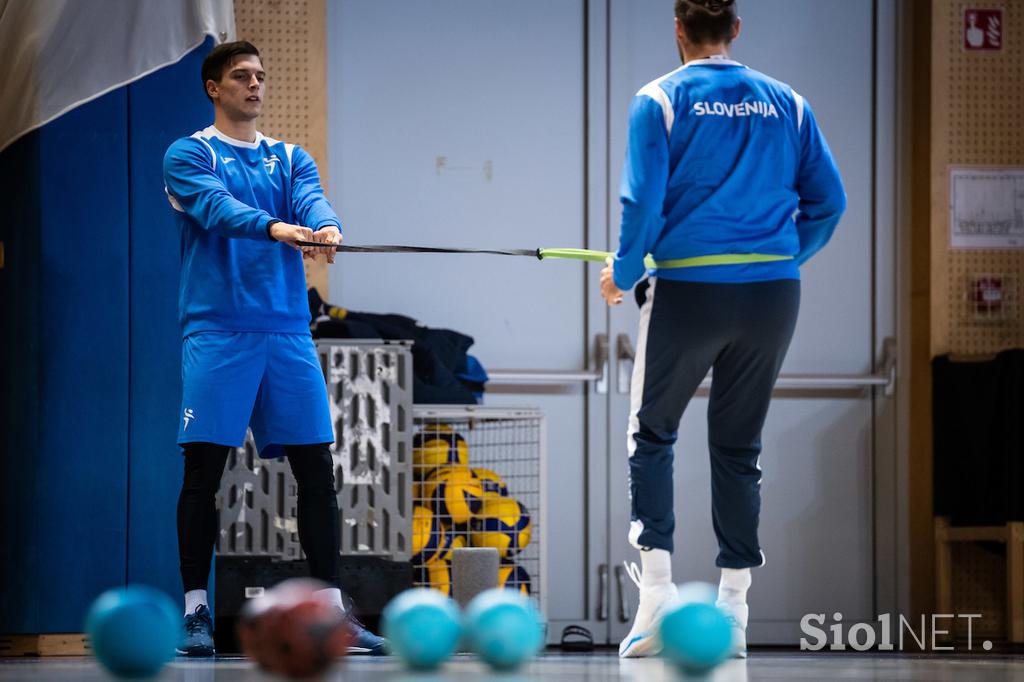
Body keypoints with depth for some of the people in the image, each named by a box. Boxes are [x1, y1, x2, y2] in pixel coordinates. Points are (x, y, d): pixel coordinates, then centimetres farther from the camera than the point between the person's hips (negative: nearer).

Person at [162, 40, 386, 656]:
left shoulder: (291, 159, 16)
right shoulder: (188, 156, 4)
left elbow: (313, 199, -5)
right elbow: (217, 207, -17)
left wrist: (325, 227, -30)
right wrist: (277, 228, -35)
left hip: (288, 332, 4)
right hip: (216, 330, -4)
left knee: (317, 469, 0)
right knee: (204, 470, -5)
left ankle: (332, 612, 4)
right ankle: (196, 612, 1)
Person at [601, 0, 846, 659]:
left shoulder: (660, 101, -4)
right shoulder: (787, 103, 7)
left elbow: (644, 202, -9)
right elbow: (828, 201, 5)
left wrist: (623, 272, 6)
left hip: (688, 290, -3)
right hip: (772, 295, 3)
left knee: (652, 434, 13)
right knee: (739, 446, 12)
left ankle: (656, 593, 0)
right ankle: (733, 607, 11)